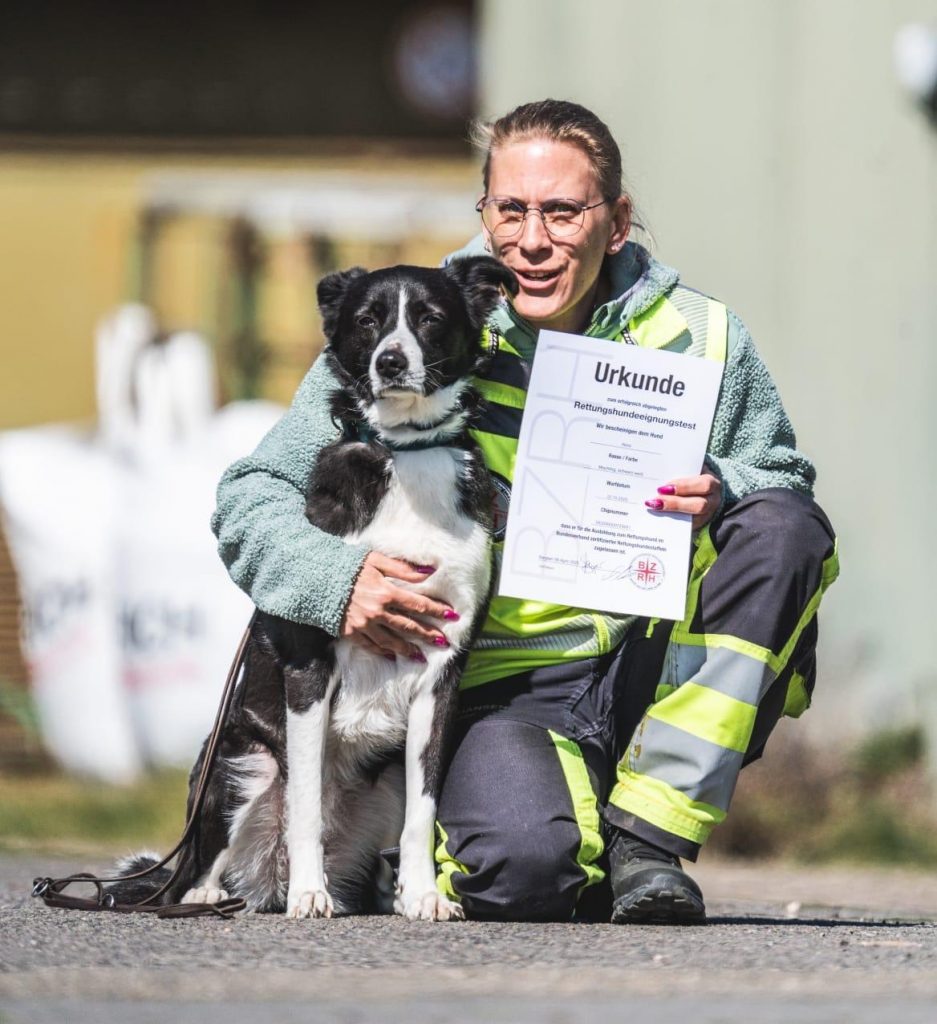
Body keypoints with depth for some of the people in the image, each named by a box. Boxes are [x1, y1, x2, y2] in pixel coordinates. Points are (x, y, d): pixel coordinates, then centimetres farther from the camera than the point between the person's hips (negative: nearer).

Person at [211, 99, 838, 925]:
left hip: (655, 666, 3)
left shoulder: (699, 339, 2)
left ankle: (647, 839, -17)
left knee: (783, 527, -23)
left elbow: (790, 492, 10)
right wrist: (338, 578, -23)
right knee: (524, 870, -35)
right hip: (504, 687, -3)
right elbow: (252, 498, -1)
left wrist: (722, 493, -15)